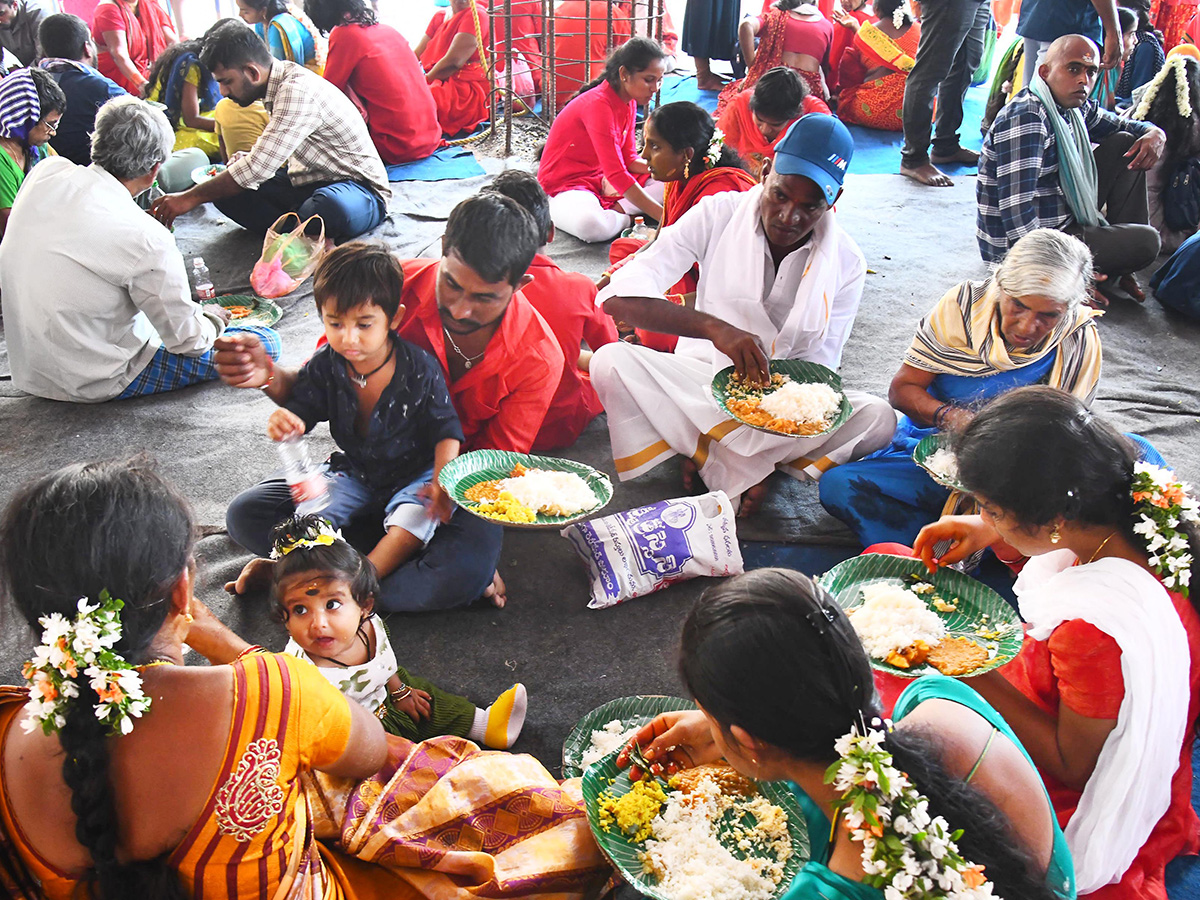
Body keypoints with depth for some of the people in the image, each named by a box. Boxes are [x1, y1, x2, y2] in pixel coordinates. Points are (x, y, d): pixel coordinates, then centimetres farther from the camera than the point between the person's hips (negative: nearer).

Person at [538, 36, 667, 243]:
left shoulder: (628, 103, 5)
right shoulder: (598, 104, -24)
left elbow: (629, 161, 8)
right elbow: (616, 175, -31)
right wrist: (662, 216, -33)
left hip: (601, 182, 9)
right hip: (565, 186, -9)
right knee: (591, 225, -42)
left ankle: (613, 207, -16)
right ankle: (628, 218, -11)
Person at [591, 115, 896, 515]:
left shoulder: (846, 263, -7)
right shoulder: (718, 215, -12)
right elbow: (617, 297, -23)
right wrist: (713, 327, -39)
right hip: (701, 378, -1)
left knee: (878, 418, -26)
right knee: (611, 362, -29)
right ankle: (742, 463, -20)